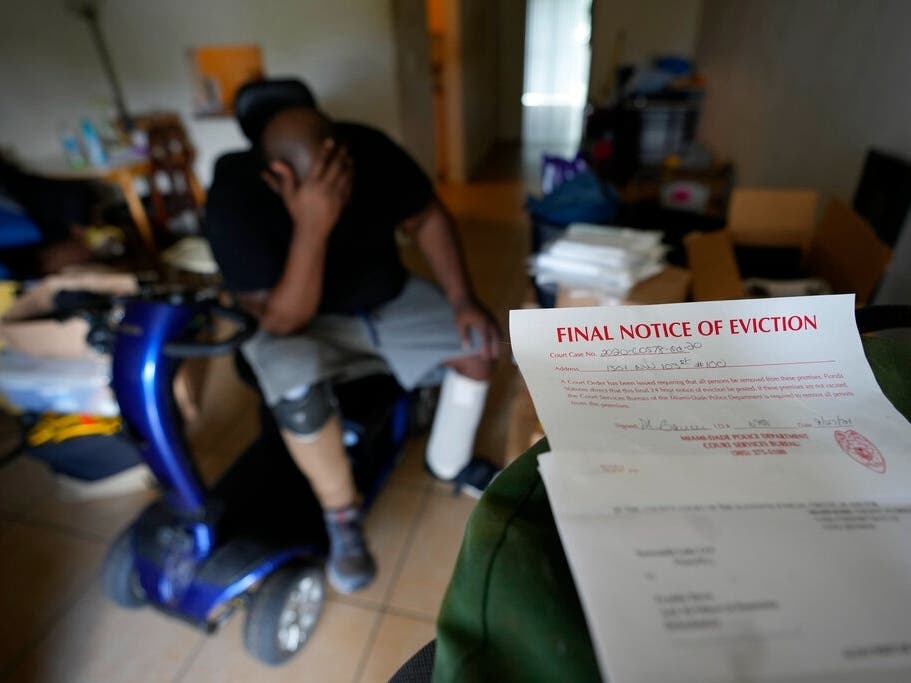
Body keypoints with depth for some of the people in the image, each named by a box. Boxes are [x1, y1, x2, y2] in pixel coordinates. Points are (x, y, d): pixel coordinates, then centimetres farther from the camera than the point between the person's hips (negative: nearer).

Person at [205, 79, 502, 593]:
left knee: (480, 340, -13)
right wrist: (311, 229, -45)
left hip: (391, 298, 4)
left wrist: (463, 300, -17)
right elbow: (285, 321, -30)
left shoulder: (370, 150, -19)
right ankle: (343, 516, -7)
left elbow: (427, 218, -5)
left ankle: (449, 463, 12)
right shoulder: (235, 200, -27)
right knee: (296, 386, -35)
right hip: (305, 322, -3)